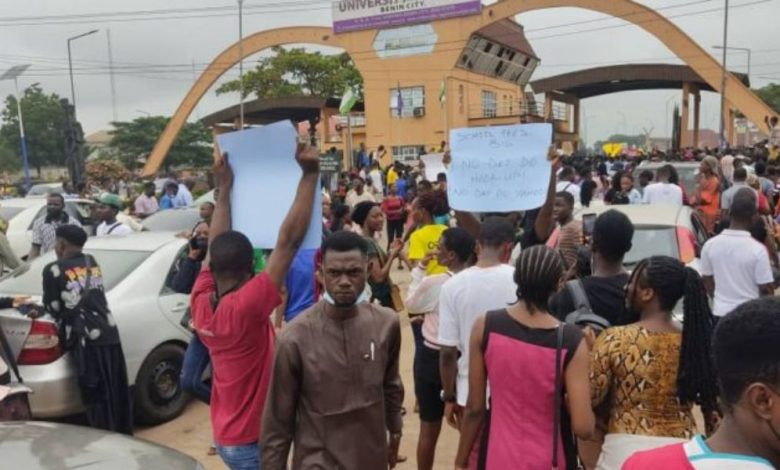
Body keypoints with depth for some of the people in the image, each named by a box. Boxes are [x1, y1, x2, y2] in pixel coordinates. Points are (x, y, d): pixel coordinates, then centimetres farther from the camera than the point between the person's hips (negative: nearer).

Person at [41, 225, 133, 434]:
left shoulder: (54, 270, -3)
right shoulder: (92, 263, 15)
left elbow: (53, 308, 3)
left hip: (85, 339, -6)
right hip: (109, 333, 6)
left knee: (96, 396, 1)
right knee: (117, 392, 14)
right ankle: (123, 435, 24)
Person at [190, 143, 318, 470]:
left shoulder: (201, 302, -9)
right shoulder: (245, 307, -28)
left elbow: (216, 246, 4)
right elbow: (289, 240, -32)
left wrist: (225, 188, 9)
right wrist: (310, 174, -29)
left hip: (226, 435, 8)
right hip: (252, 441, -8)